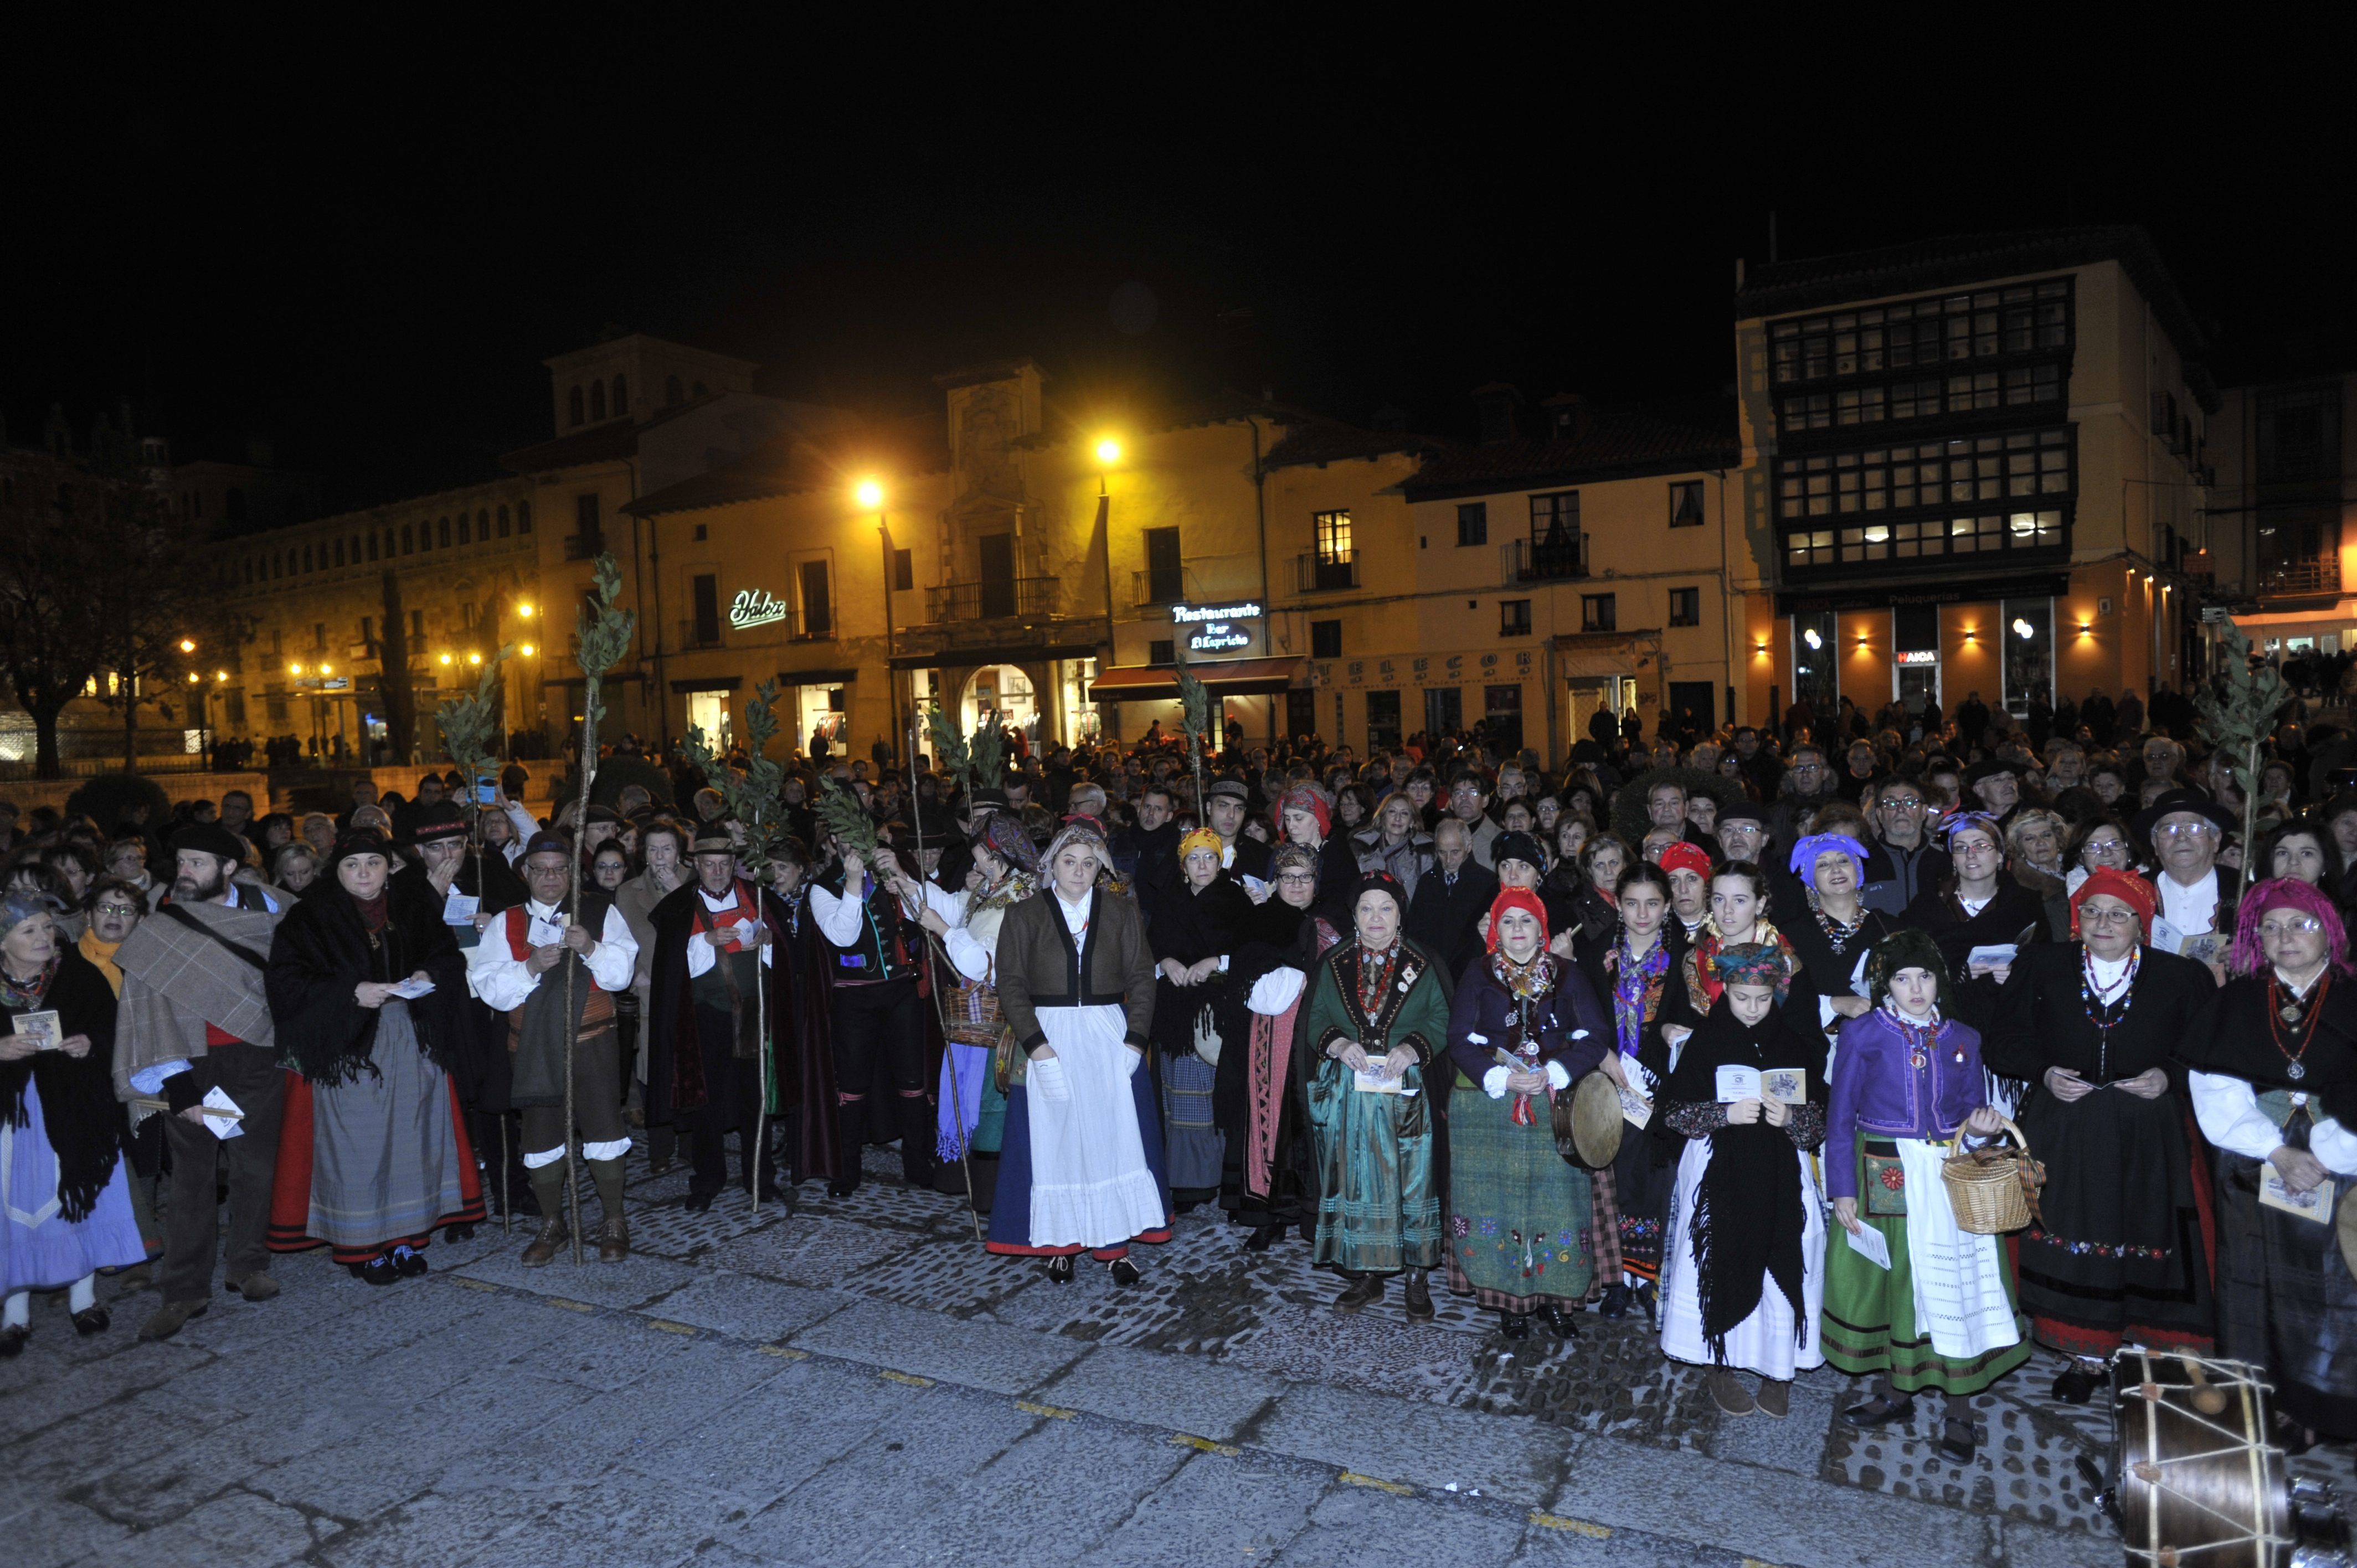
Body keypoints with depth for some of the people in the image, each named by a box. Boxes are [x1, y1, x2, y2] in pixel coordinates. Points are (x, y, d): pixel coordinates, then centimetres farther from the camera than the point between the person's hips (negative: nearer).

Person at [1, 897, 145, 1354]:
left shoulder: (81, 975, -1)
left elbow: (111, 1030, 3)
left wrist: (91, 1044, -16)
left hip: (72, 1113, 1)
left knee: (78, 1195, 6)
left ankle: (84, 1297, 21)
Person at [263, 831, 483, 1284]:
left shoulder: (415, 905, 7)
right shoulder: (311, 918, -2)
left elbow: (449, 955, 13)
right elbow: (285, 979, -9)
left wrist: (430, 976, -8)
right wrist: (351, 992, -18)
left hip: (413, 1042, 3)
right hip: (346, 1046, -3)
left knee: (413, 1136, 5)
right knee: (354, 1145, -1)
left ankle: (406, 1237, 17)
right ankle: (361, 1245, 10)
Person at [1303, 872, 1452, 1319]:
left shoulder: (1422, 964, 2)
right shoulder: (1333, 964, 7)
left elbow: (1443, 1020, -2)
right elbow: (1314, 1019, 6)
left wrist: (1412, 1048, -19)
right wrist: (1337, 1044, -13)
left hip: (1407, 1092, -2)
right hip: (1348, 1093, 2)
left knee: (1412, 1180, 2)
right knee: (1356, 1180, 6)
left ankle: (1417, 1278, 15)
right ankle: (1366, 1277, 20)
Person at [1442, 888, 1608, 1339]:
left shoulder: (1567, 975, 7)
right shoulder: (1478, 976, 5)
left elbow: (1595, 1036, 0)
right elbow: (1461, 1040, -1)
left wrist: (1552, 1074, -14)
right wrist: (1502, 1078, -15)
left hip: (1556, 1107, 1)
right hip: (1489, 1109, -1)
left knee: (1556, 1198, -2)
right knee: (1497, 1200, -1)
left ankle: (1555, 1297, 11)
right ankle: (1509, 1300, 9)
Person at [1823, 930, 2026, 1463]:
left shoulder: (1962, 1038, 6)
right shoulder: (1863, 1033, -3)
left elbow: (1972, 1111, 13)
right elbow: (1840, 1116, -3)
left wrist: (1981, 1125, -11)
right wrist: (1843, 1190, -8)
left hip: (1952, 1179, 2)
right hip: (1886, 1179, -2)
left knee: (1956, 1286, 1)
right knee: (1888, 1281, 8)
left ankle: (1958, 1410, 15)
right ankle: (1892, 1394, 25)